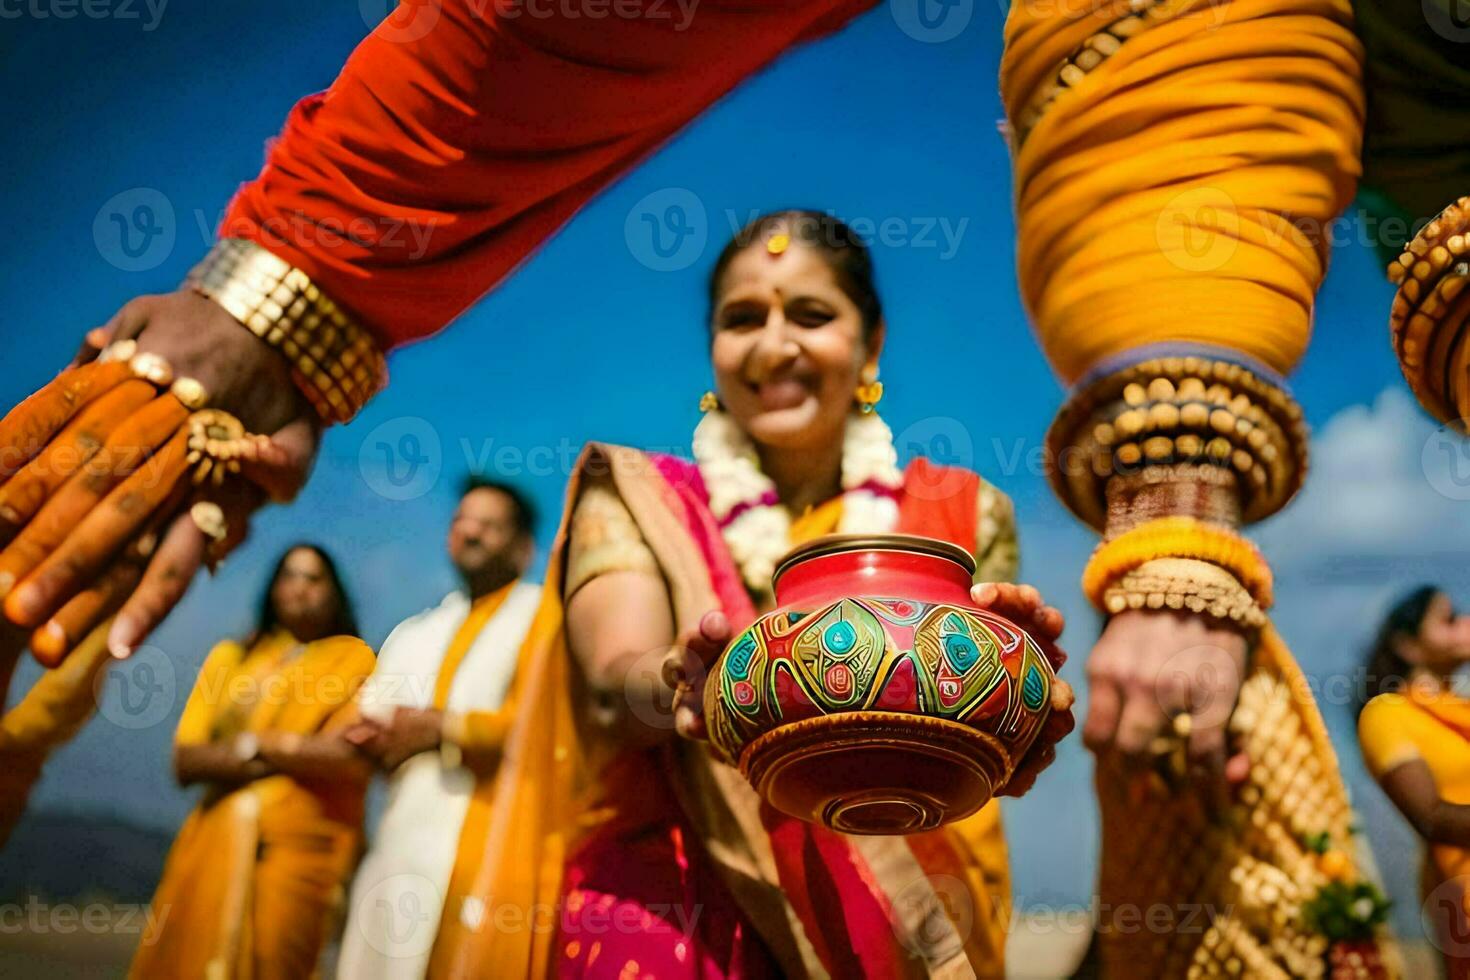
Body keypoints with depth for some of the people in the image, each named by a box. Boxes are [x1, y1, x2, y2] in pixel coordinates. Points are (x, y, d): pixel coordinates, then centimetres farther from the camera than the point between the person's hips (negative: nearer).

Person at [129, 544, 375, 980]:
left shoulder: (353, 658, 5)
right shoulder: (230, 657, 15)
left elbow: (350, 756, -10)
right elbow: (186, 760, 3)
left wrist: (254, 744, -2)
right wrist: (306, 754, -8)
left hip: (298, 849, -3)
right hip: (214, 846, 3)